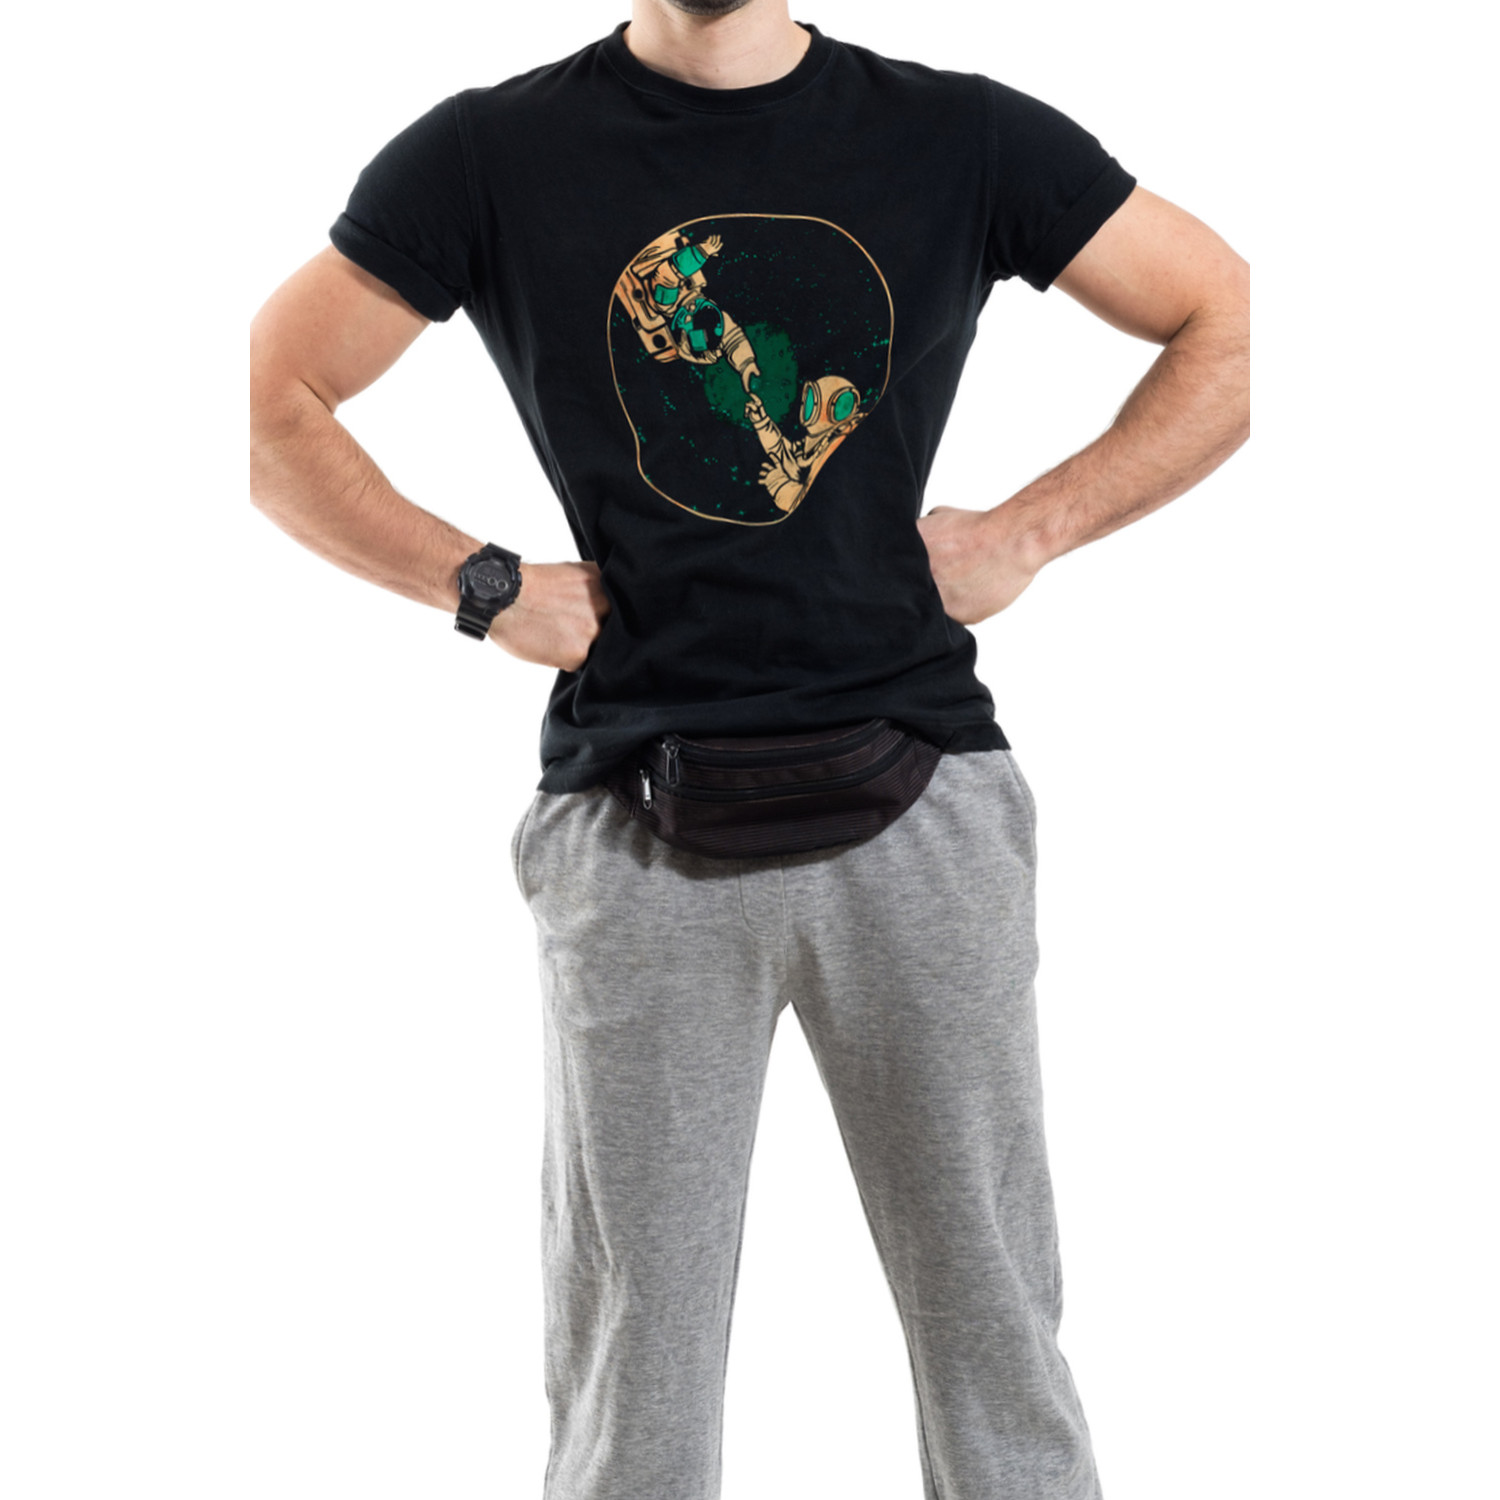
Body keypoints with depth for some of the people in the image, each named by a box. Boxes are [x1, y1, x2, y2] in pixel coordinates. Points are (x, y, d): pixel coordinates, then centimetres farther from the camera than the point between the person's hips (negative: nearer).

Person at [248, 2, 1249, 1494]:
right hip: (636, 819, 0)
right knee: (631, 1366, 7)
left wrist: (1027, 532, 2)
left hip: (920, 795, 1)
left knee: (991, 1319, 7)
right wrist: (485, 586, -1)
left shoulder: (964, 137, 6)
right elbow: (267, 406, 7)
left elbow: (1232, 330, 11)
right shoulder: (489, 156, 3)